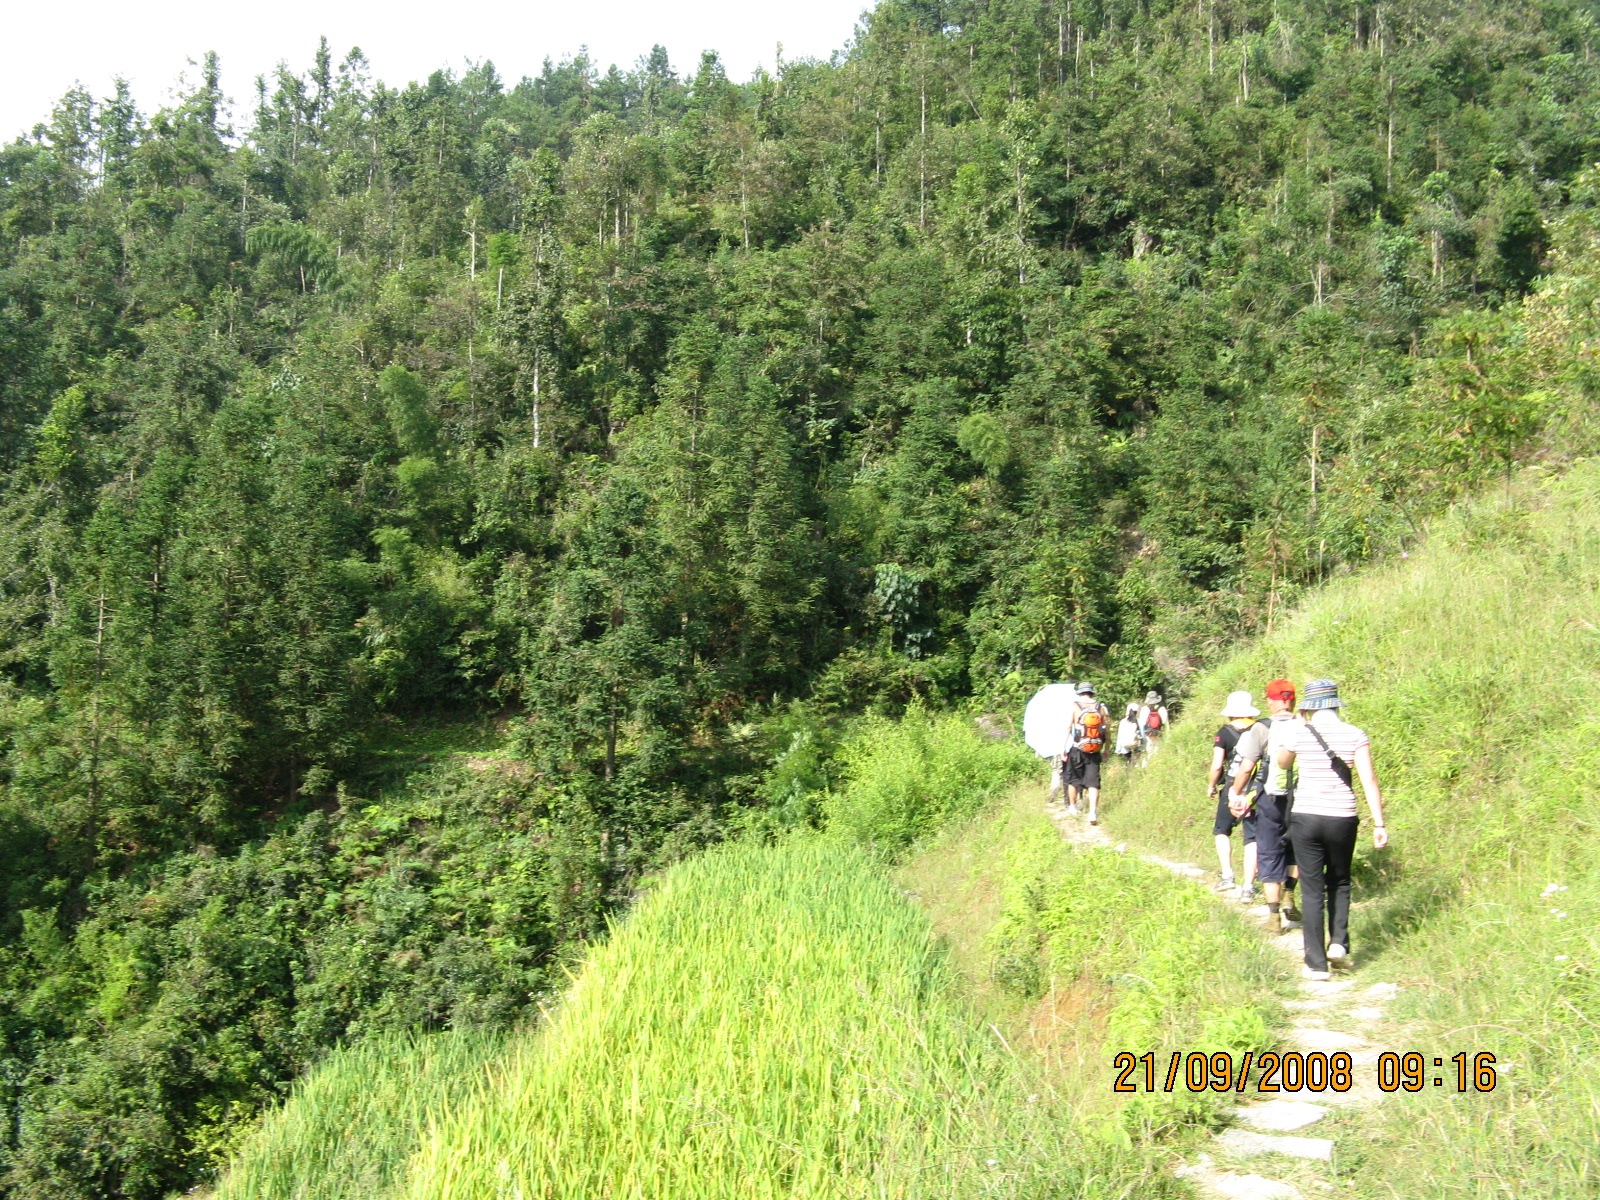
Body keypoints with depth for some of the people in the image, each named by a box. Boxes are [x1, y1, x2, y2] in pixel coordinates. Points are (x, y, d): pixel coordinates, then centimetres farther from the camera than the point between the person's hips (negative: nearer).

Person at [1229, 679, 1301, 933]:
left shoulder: (1262, 728, -9)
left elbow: (1246, 766, -11)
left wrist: (1236, 793, 2)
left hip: (1270, 801, -2)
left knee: (1269, 857, 6)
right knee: (1294, 851, 25)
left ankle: (1274, 917, 6)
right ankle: (1288, 901, 21)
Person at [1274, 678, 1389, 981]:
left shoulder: (1301, 733, -3)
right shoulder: (1354, 735, -2)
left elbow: (1282, 763, 17)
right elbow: (1369, 779, -9)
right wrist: (1379, 824, -7)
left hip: (1305, 819, -1)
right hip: (1342, 819, 1)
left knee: (1312, 890, 6)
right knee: (1339, 881, 24)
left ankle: (1317, 963, 6)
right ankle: (1339, 942, 10)